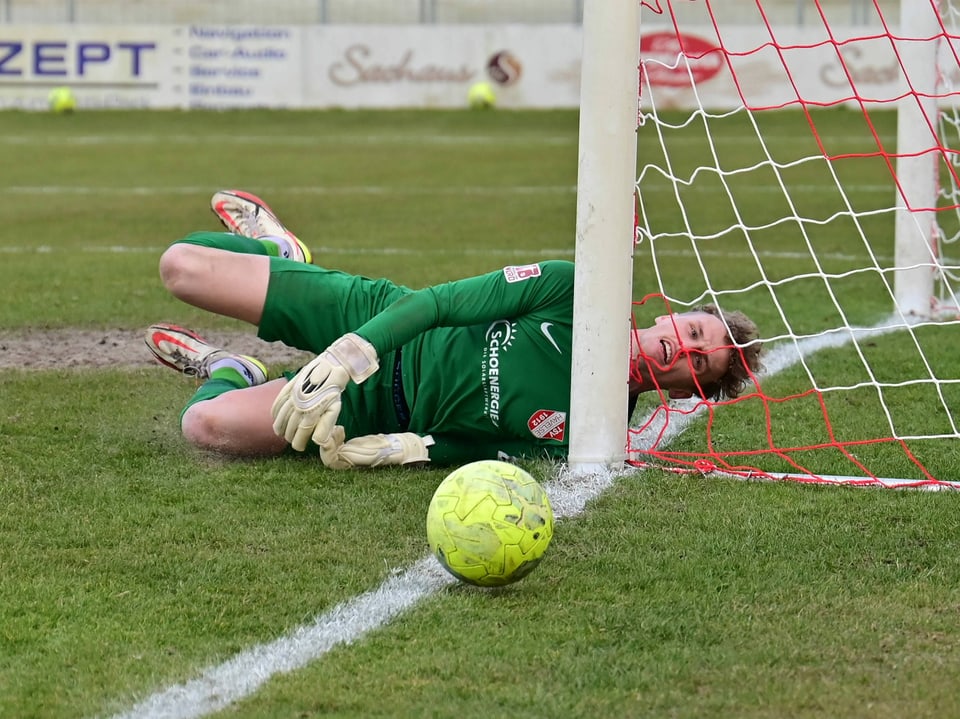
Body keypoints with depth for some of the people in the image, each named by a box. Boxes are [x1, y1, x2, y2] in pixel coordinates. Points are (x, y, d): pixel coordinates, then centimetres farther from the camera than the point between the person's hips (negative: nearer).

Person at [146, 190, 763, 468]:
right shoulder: (575, 292, -16)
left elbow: (475, 451, -16)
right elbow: (440, 302, -13)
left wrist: (398, 450, -33)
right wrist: (344, 359, -24)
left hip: (378, 410, -2)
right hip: (372, 317, 2)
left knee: (207, 425, -23)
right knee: (181, 265, 0)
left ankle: (228, 371, 14)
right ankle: (280, 252, 35)